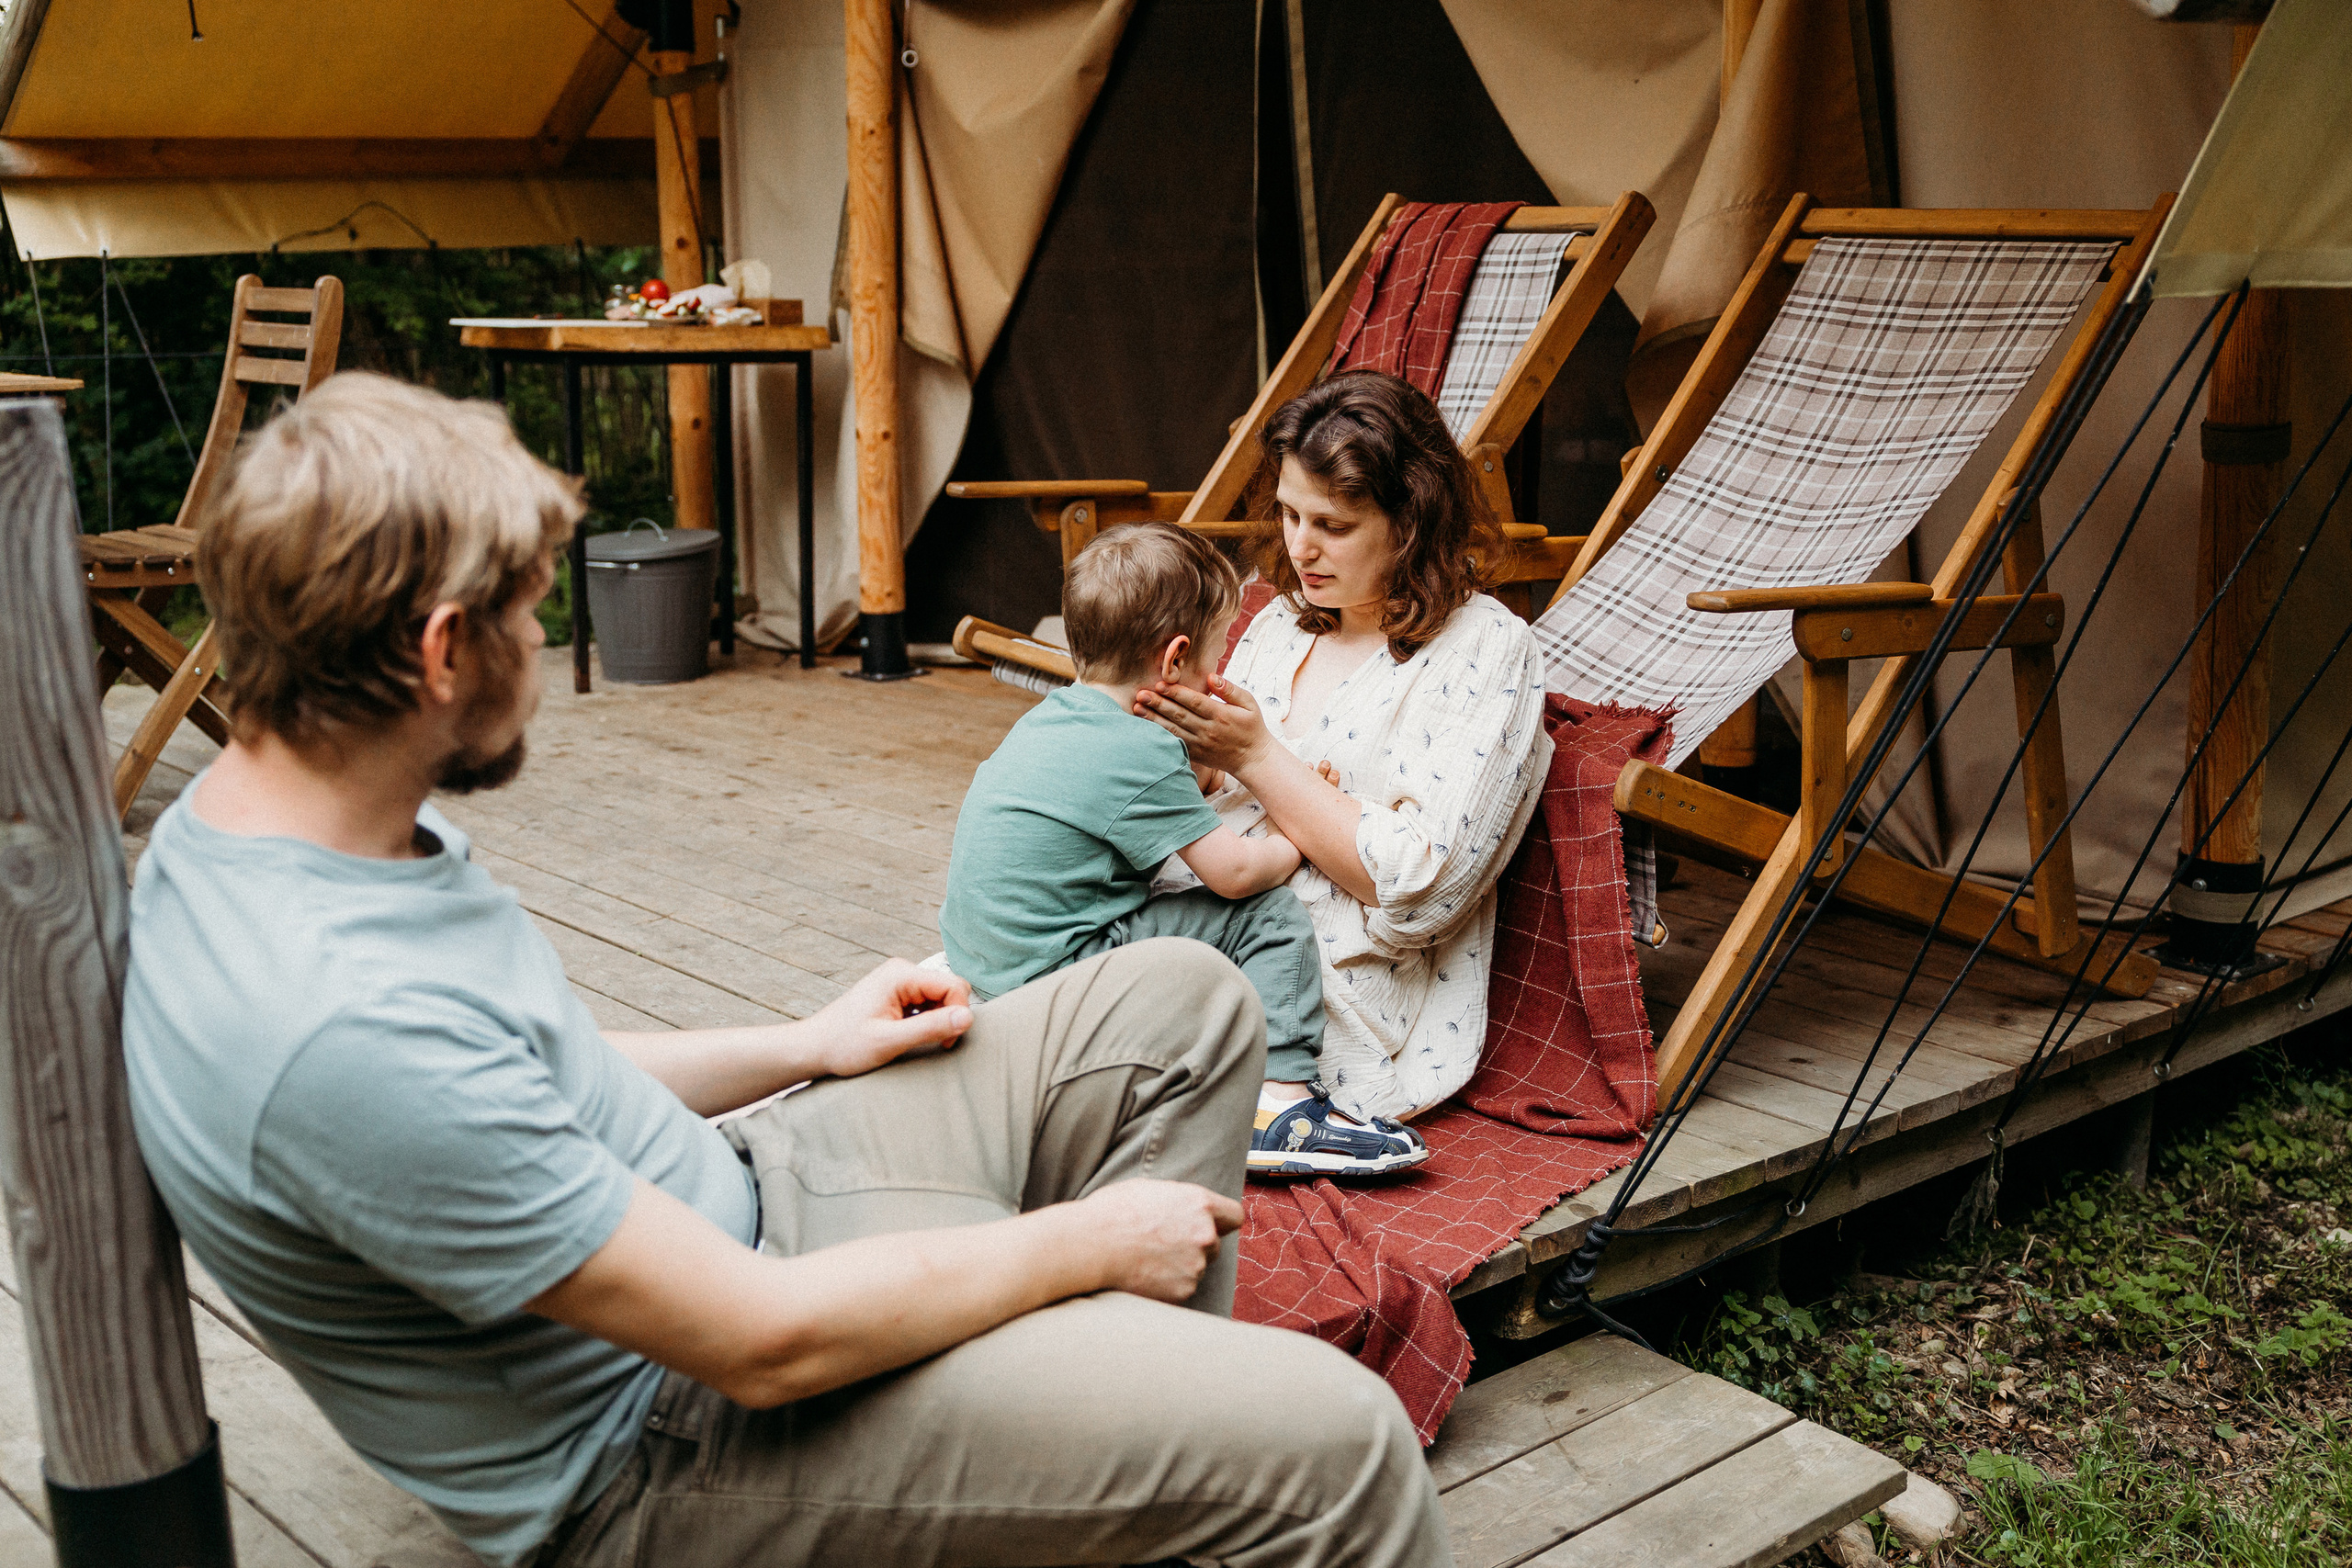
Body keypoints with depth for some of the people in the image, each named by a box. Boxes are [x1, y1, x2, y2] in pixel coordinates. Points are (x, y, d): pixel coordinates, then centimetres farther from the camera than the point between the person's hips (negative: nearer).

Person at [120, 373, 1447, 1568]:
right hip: (656, 1442, -9)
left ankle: (1122, 1416, 16)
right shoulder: (348, 1030, -34)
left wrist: (807, 1048, 15)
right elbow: (766, 1343, -28)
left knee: (1186, 1004, 7)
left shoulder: (267, 815, -2)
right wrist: (1089, 1239, -14)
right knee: (1332, 1438, -21)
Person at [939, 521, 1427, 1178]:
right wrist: (1295, 837, 6)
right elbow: (1235, 871, -12)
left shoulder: (1051, 717, 11)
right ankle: (1275, 1108, -13)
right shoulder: (1140, 754, -17)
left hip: (985, 973, 10)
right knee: (1272, 917, -8)